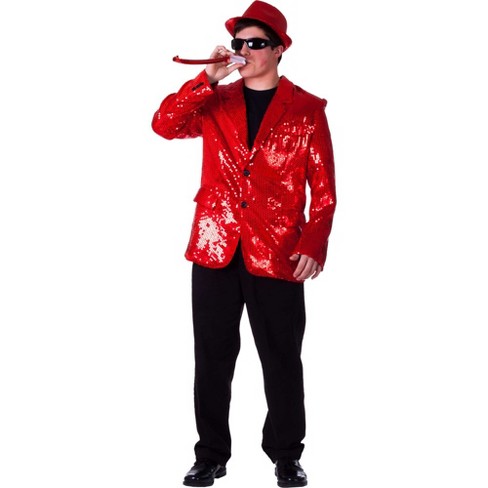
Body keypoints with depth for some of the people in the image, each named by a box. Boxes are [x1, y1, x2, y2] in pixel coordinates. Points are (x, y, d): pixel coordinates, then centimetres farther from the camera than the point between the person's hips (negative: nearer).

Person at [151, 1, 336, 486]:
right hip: (214, 248, 3)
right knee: (212, 356, 8)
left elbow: (323, 189, 0)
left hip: (277, 254, -2)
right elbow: (164, 125, -7)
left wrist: (313, 246, -11)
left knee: (282, 359, 5)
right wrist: (208, 80, -14)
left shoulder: (307, 110, 2)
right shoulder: (215, 101, 10)